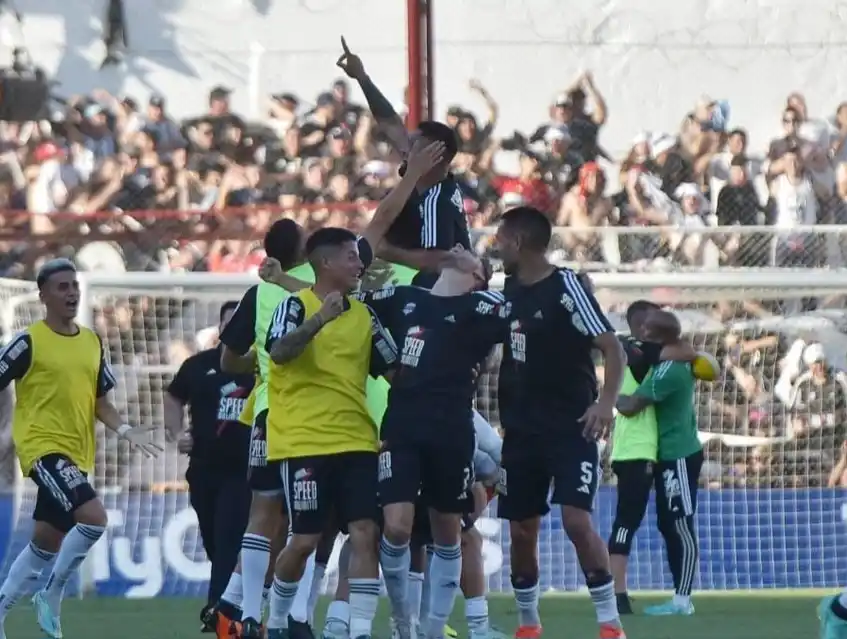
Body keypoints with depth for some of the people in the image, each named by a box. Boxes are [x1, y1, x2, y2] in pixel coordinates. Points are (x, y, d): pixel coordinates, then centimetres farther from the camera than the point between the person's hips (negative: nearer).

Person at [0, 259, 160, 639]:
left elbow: (100, 402, 17)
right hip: (43, 448, -7)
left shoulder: (92, 342, 11)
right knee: (93, 516, -25)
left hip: (77, 454, 7)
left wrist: (125, 431, 0)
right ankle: (52, 596, -7)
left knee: (46, 543, 11)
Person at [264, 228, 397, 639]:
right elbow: (279, 352, -22)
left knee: (365, 534, -7)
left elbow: (394, 370, 18)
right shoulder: (297, 306, -4)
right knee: (305, 540, -1)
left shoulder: (363, 315, 13)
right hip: (304, 443, -5)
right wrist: (321, 319, -34)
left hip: (356, 442, 5)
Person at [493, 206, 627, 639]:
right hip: (521, 432, 7)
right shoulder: (510, 291, 9)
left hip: (571, 429, -7)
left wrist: (606, 402, -27)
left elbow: (612, 347, -17)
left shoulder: (566, 287, -12)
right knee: (521, 530, 8)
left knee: (577, 521, -17)